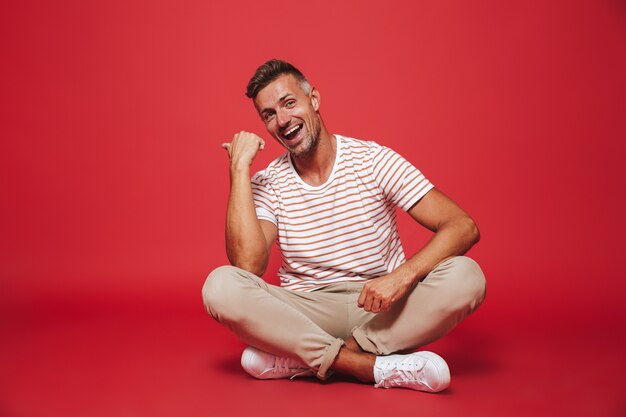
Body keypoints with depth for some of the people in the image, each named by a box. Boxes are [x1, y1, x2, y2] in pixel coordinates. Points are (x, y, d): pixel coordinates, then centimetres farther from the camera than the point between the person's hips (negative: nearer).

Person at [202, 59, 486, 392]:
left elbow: (464, 227, -11)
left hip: (381, 310, 0)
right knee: (220, 285, -26)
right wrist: (240, 169, -16)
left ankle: (302, 359, -24)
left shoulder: (374, 160, -4)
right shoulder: (266, 185, 0)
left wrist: (403, 275, -29)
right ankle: (375, 367, -26)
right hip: (305, 312, 0)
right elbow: (248, 266, -18)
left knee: (465, 276, -27)